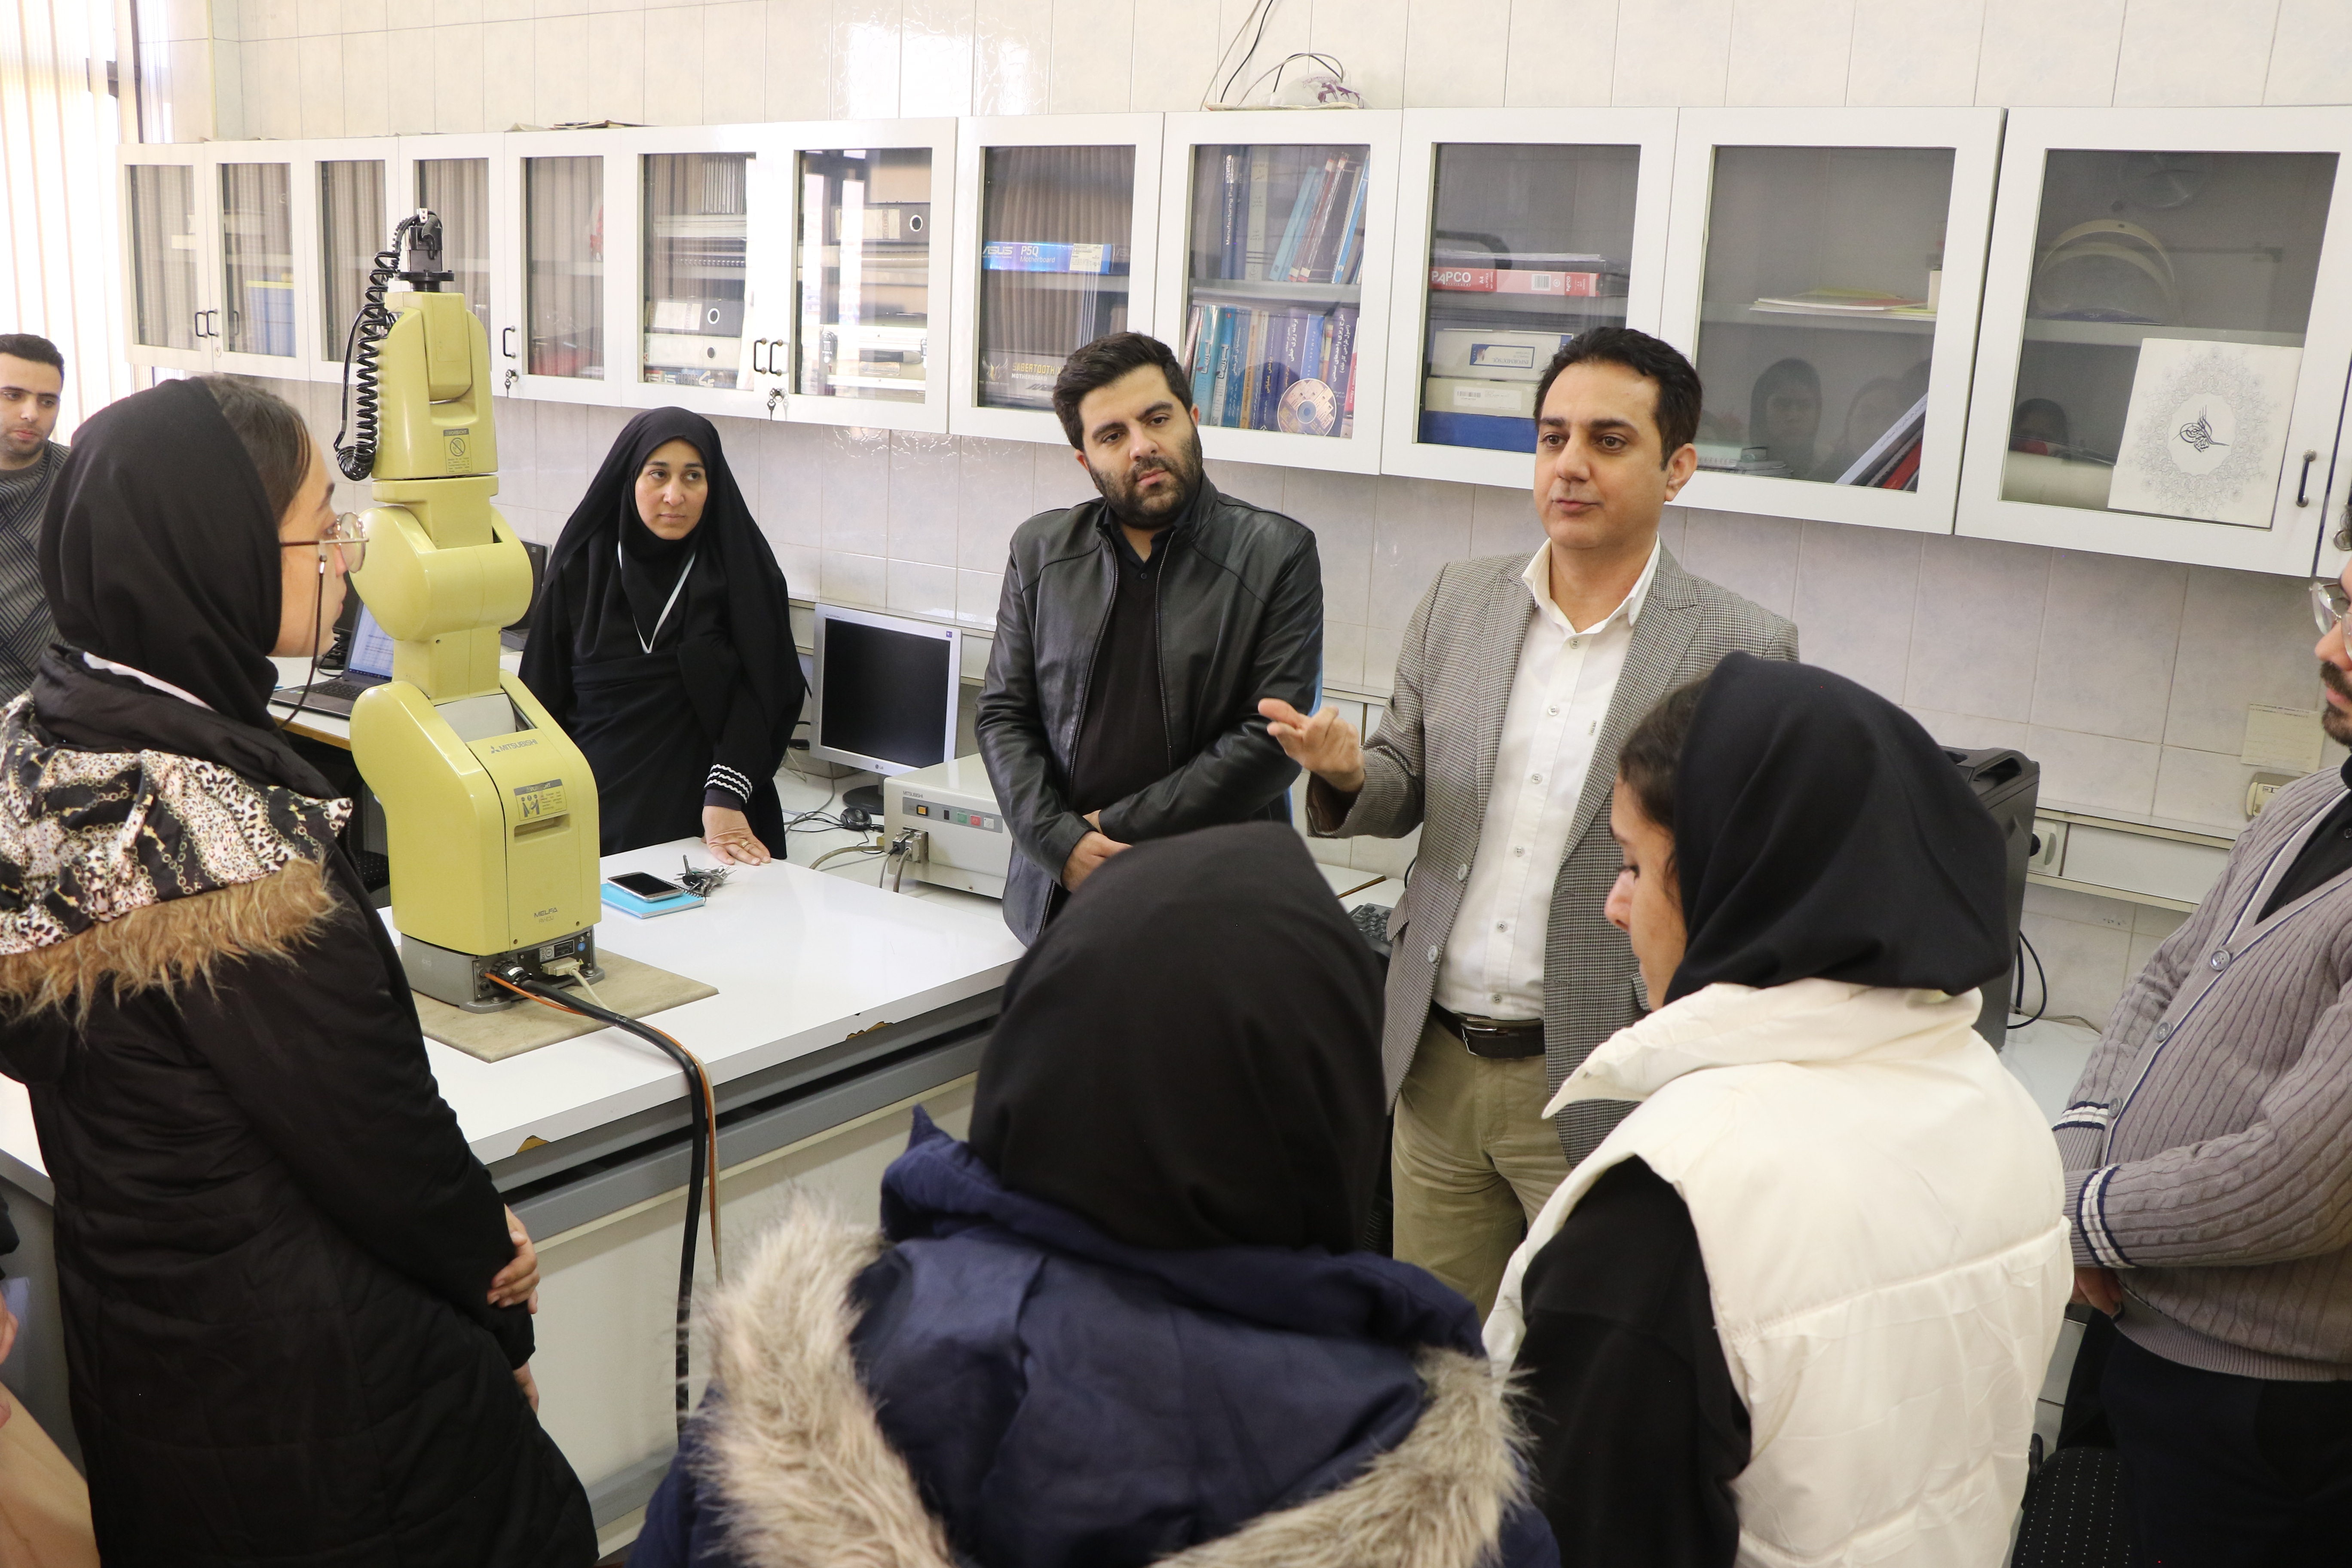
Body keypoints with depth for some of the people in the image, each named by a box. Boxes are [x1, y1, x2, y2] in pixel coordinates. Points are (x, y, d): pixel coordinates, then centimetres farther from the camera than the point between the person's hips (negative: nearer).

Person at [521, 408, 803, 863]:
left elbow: (761, 694, -8)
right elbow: (543, 697, 8)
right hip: (600, 813, 1)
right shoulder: (581, 569, 4)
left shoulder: (743, 573, -1)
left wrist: (725, 799, -21)